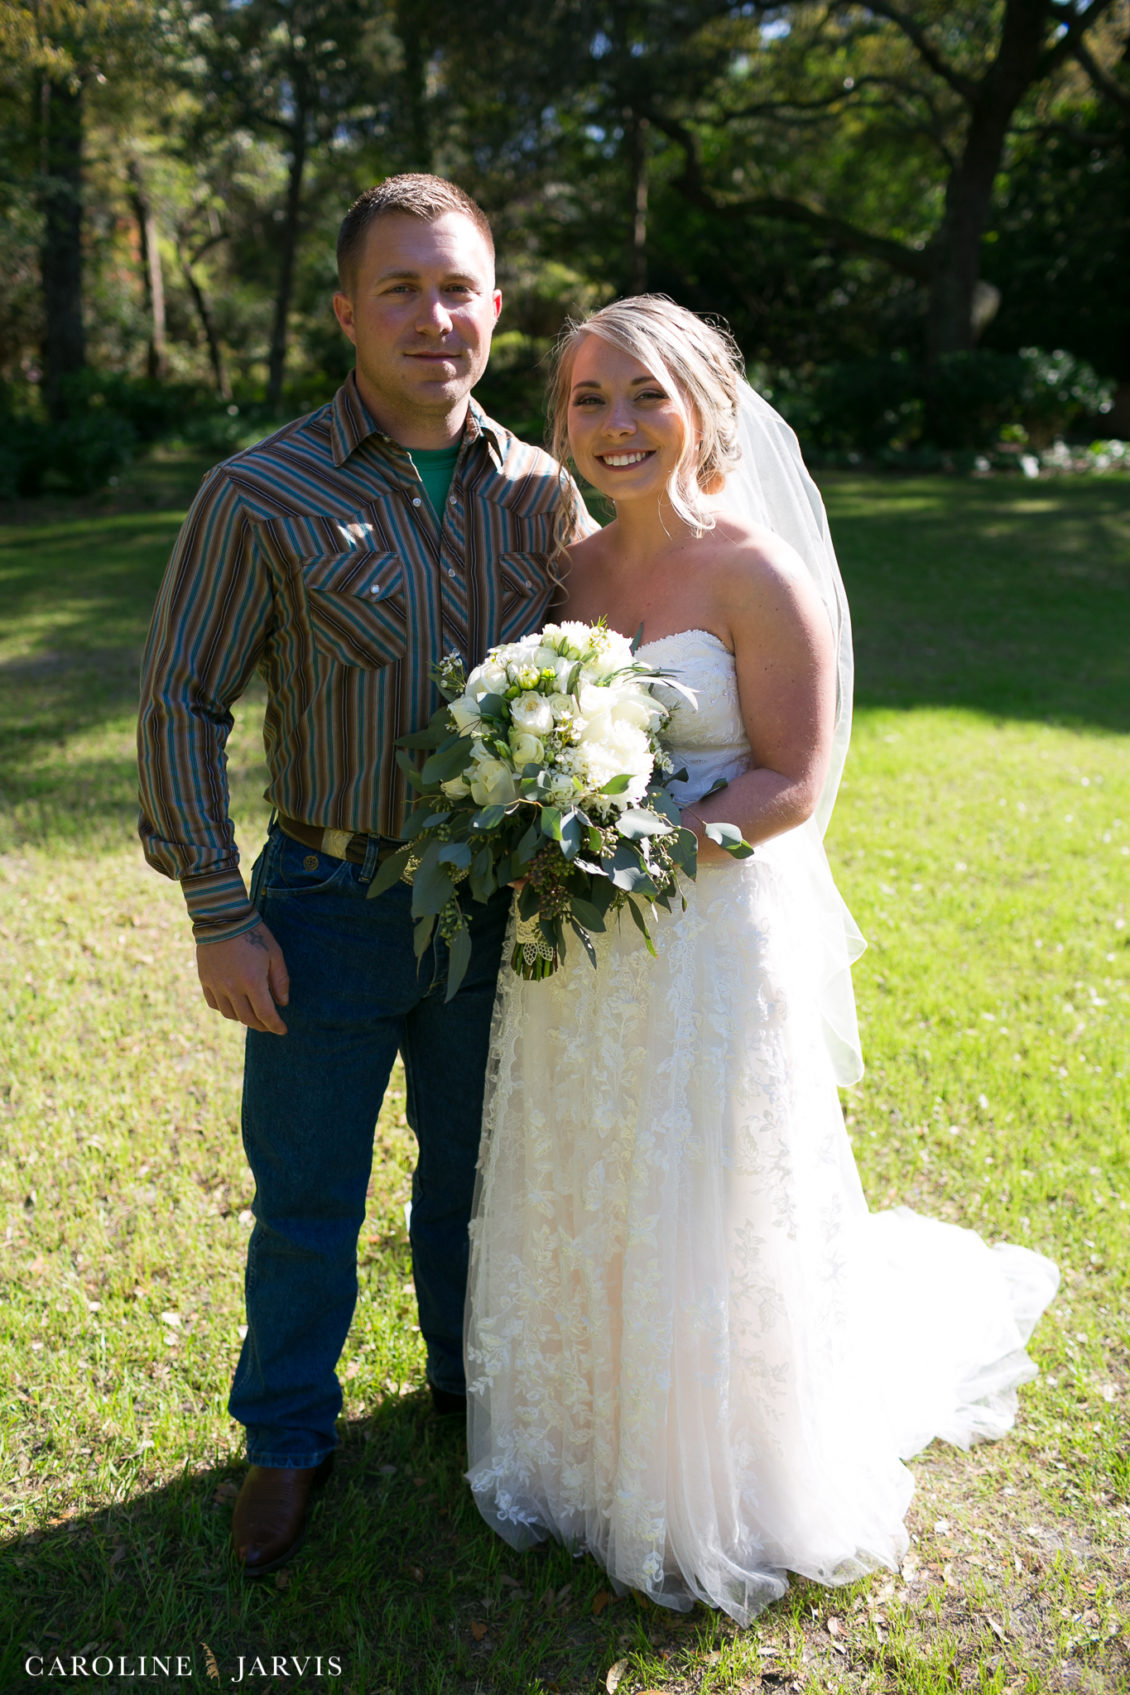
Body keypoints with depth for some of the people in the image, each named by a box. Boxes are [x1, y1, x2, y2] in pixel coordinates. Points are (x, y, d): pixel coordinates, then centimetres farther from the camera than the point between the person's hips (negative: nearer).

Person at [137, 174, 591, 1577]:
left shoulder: (541, 493, 0)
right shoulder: (264, 495, -10)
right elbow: (179, 704, -7)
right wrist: (218, 917, -10)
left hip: (500, 905, 3)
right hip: (329, 908, -2)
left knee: (475, 1172, 20)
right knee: (305, 1197, 11)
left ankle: (469, 1377, 45)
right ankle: (288, 1438, 35)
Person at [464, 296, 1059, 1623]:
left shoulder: (756, 572, -12)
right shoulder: (573, 567, 7)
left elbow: (793, 785, -14)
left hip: (712, 947, -6)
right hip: (579, 957, 6)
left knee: (705, 1242, 9)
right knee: (580, 1221, 18)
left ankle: (721, 1500, 36)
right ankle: (591, 1444, 44)